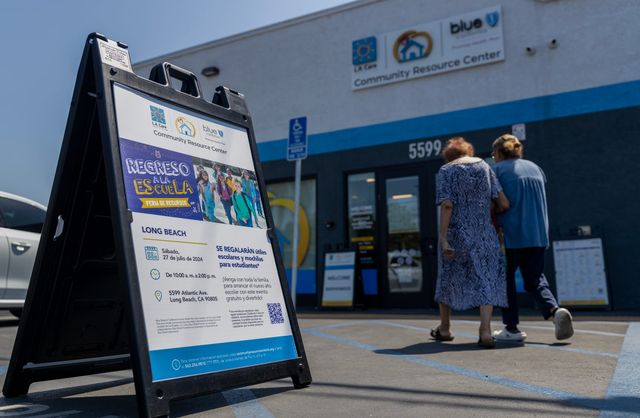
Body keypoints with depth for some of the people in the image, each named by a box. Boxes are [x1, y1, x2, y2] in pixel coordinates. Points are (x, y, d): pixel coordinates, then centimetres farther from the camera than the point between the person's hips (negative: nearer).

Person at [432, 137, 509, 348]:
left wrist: (443, 238, -16)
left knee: (448, 277, 15)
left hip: (456, 234, -1)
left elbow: (447, 205, -14)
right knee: (486, 278, 4)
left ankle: (444, 327, 29)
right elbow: (503, 204, 2)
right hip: (485, 234, 2)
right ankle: (485, 330, -10)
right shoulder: (484, 166, 9)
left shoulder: (446, 171, 0)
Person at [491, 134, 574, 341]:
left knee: (506, 279, 8)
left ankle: (511, 328, 9)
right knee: (535, 278, 12)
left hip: (510, 233, -5)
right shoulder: (535, 168, 16)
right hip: (538, 234, 5)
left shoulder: (498, 170, -2)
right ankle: (555, 310, -13)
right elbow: (542, 201, 18)